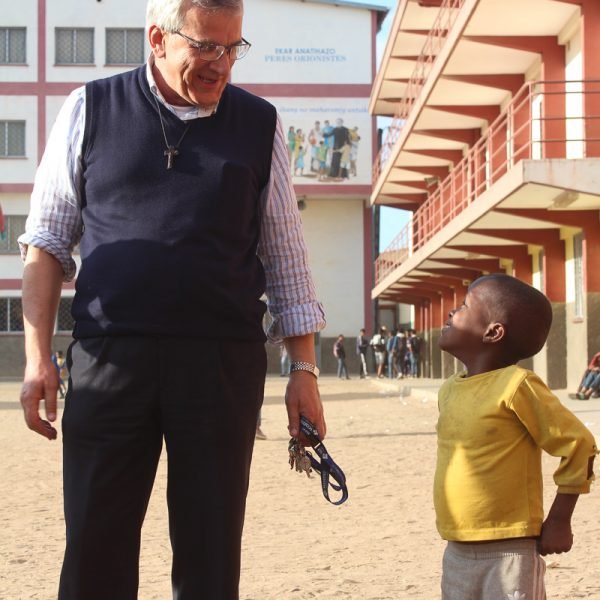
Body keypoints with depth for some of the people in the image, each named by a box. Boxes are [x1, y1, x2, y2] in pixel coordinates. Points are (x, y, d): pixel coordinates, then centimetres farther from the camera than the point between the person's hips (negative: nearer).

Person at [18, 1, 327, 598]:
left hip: (223, 363, 1)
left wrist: (304, 370, 8)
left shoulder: (258, 125, 8)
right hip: (109, 354, 0)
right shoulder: (89, 110, 6)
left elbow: (285, 258, 11)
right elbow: (48, 242, 8)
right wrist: (38, 357, 0)